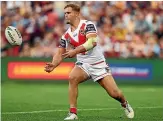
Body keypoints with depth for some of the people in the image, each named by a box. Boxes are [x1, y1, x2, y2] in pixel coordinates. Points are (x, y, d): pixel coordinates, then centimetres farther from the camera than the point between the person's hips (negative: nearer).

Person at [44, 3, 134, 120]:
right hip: (83, 64, 4)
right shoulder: (66, 35, 5)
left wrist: (75, 51, -36)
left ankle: (125, 104, 31)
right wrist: (53, 65, -17)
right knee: (72, 78, -30)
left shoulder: (88, 25, -12)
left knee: (114, 93, -6)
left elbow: (92, 42, -28)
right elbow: (60, 53, 4)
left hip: (98, 63, -4)